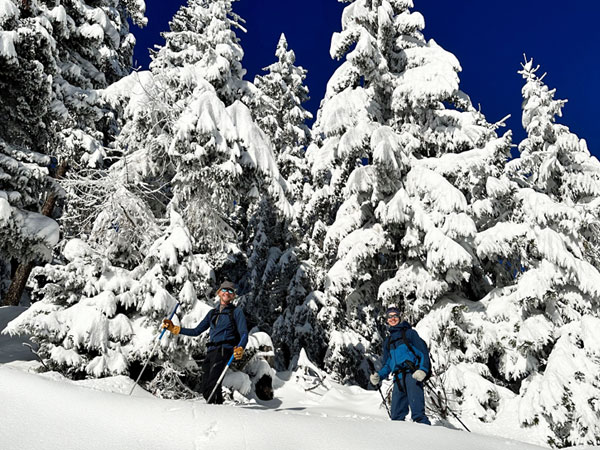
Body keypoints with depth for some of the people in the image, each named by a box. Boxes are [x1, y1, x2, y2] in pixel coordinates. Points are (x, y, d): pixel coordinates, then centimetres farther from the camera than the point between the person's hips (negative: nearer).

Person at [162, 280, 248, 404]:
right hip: (211, 351, 6)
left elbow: (244, 334, -2)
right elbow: (196, 331, 26)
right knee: (206, 389, -1)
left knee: (212, 384, -23)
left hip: (224, 350, -6)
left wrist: (240, 349, -24)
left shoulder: (237, 312, 8)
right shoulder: (212, 313, 23)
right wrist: (174, 329, 20)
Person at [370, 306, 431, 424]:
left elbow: (423, 351, 1)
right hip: (398, 378, 6)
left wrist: (423, 369, -16)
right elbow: (387, 364, 26)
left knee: (417, 413, -18)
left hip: (412, 374, -6)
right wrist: (379, 376, 6)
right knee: (396, 415, 0)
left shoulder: (409, 333, 12)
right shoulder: (387, 341, 27)